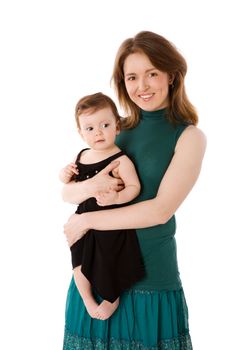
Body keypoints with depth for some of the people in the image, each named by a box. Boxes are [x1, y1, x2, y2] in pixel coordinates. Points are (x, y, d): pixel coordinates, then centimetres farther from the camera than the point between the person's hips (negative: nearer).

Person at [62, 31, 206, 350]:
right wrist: (91, 186, -18)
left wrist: (86, 220, -11)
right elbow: (66, 192, 5)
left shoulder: (189, 137, -6)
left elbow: (161, 210, -15)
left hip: (151, 275, -3)